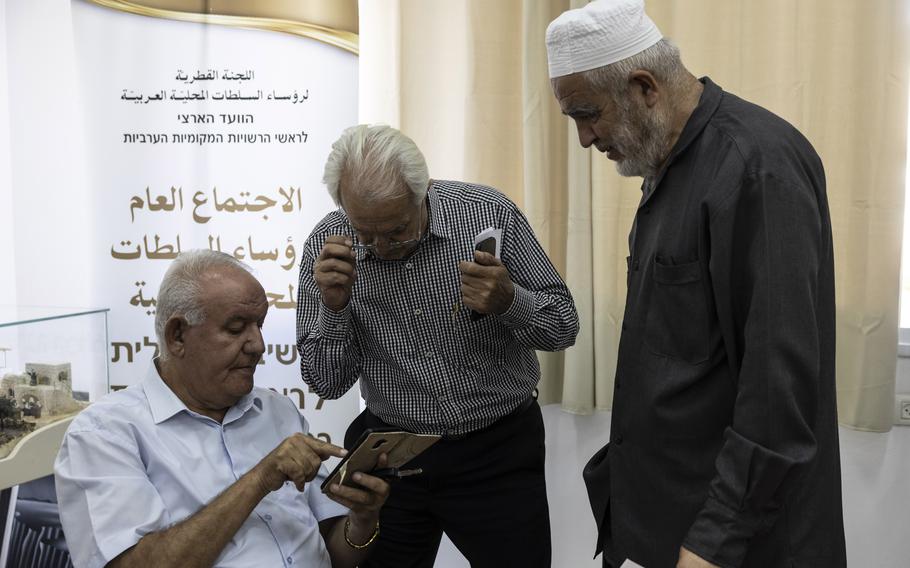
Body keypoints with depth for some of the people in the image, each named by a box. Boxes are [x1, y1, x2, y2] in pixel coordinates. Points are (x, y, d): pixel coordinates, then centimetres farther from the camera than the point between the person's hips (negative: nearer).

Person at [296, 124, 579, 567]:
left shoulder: (490, 214, -14)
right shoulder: (326, 247, -9)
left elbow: (564, 328, -8)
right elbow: (328, 384, -5)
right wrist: (334, 306, -23)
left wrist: (509, 301, -29)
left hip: (497, 451, -1)